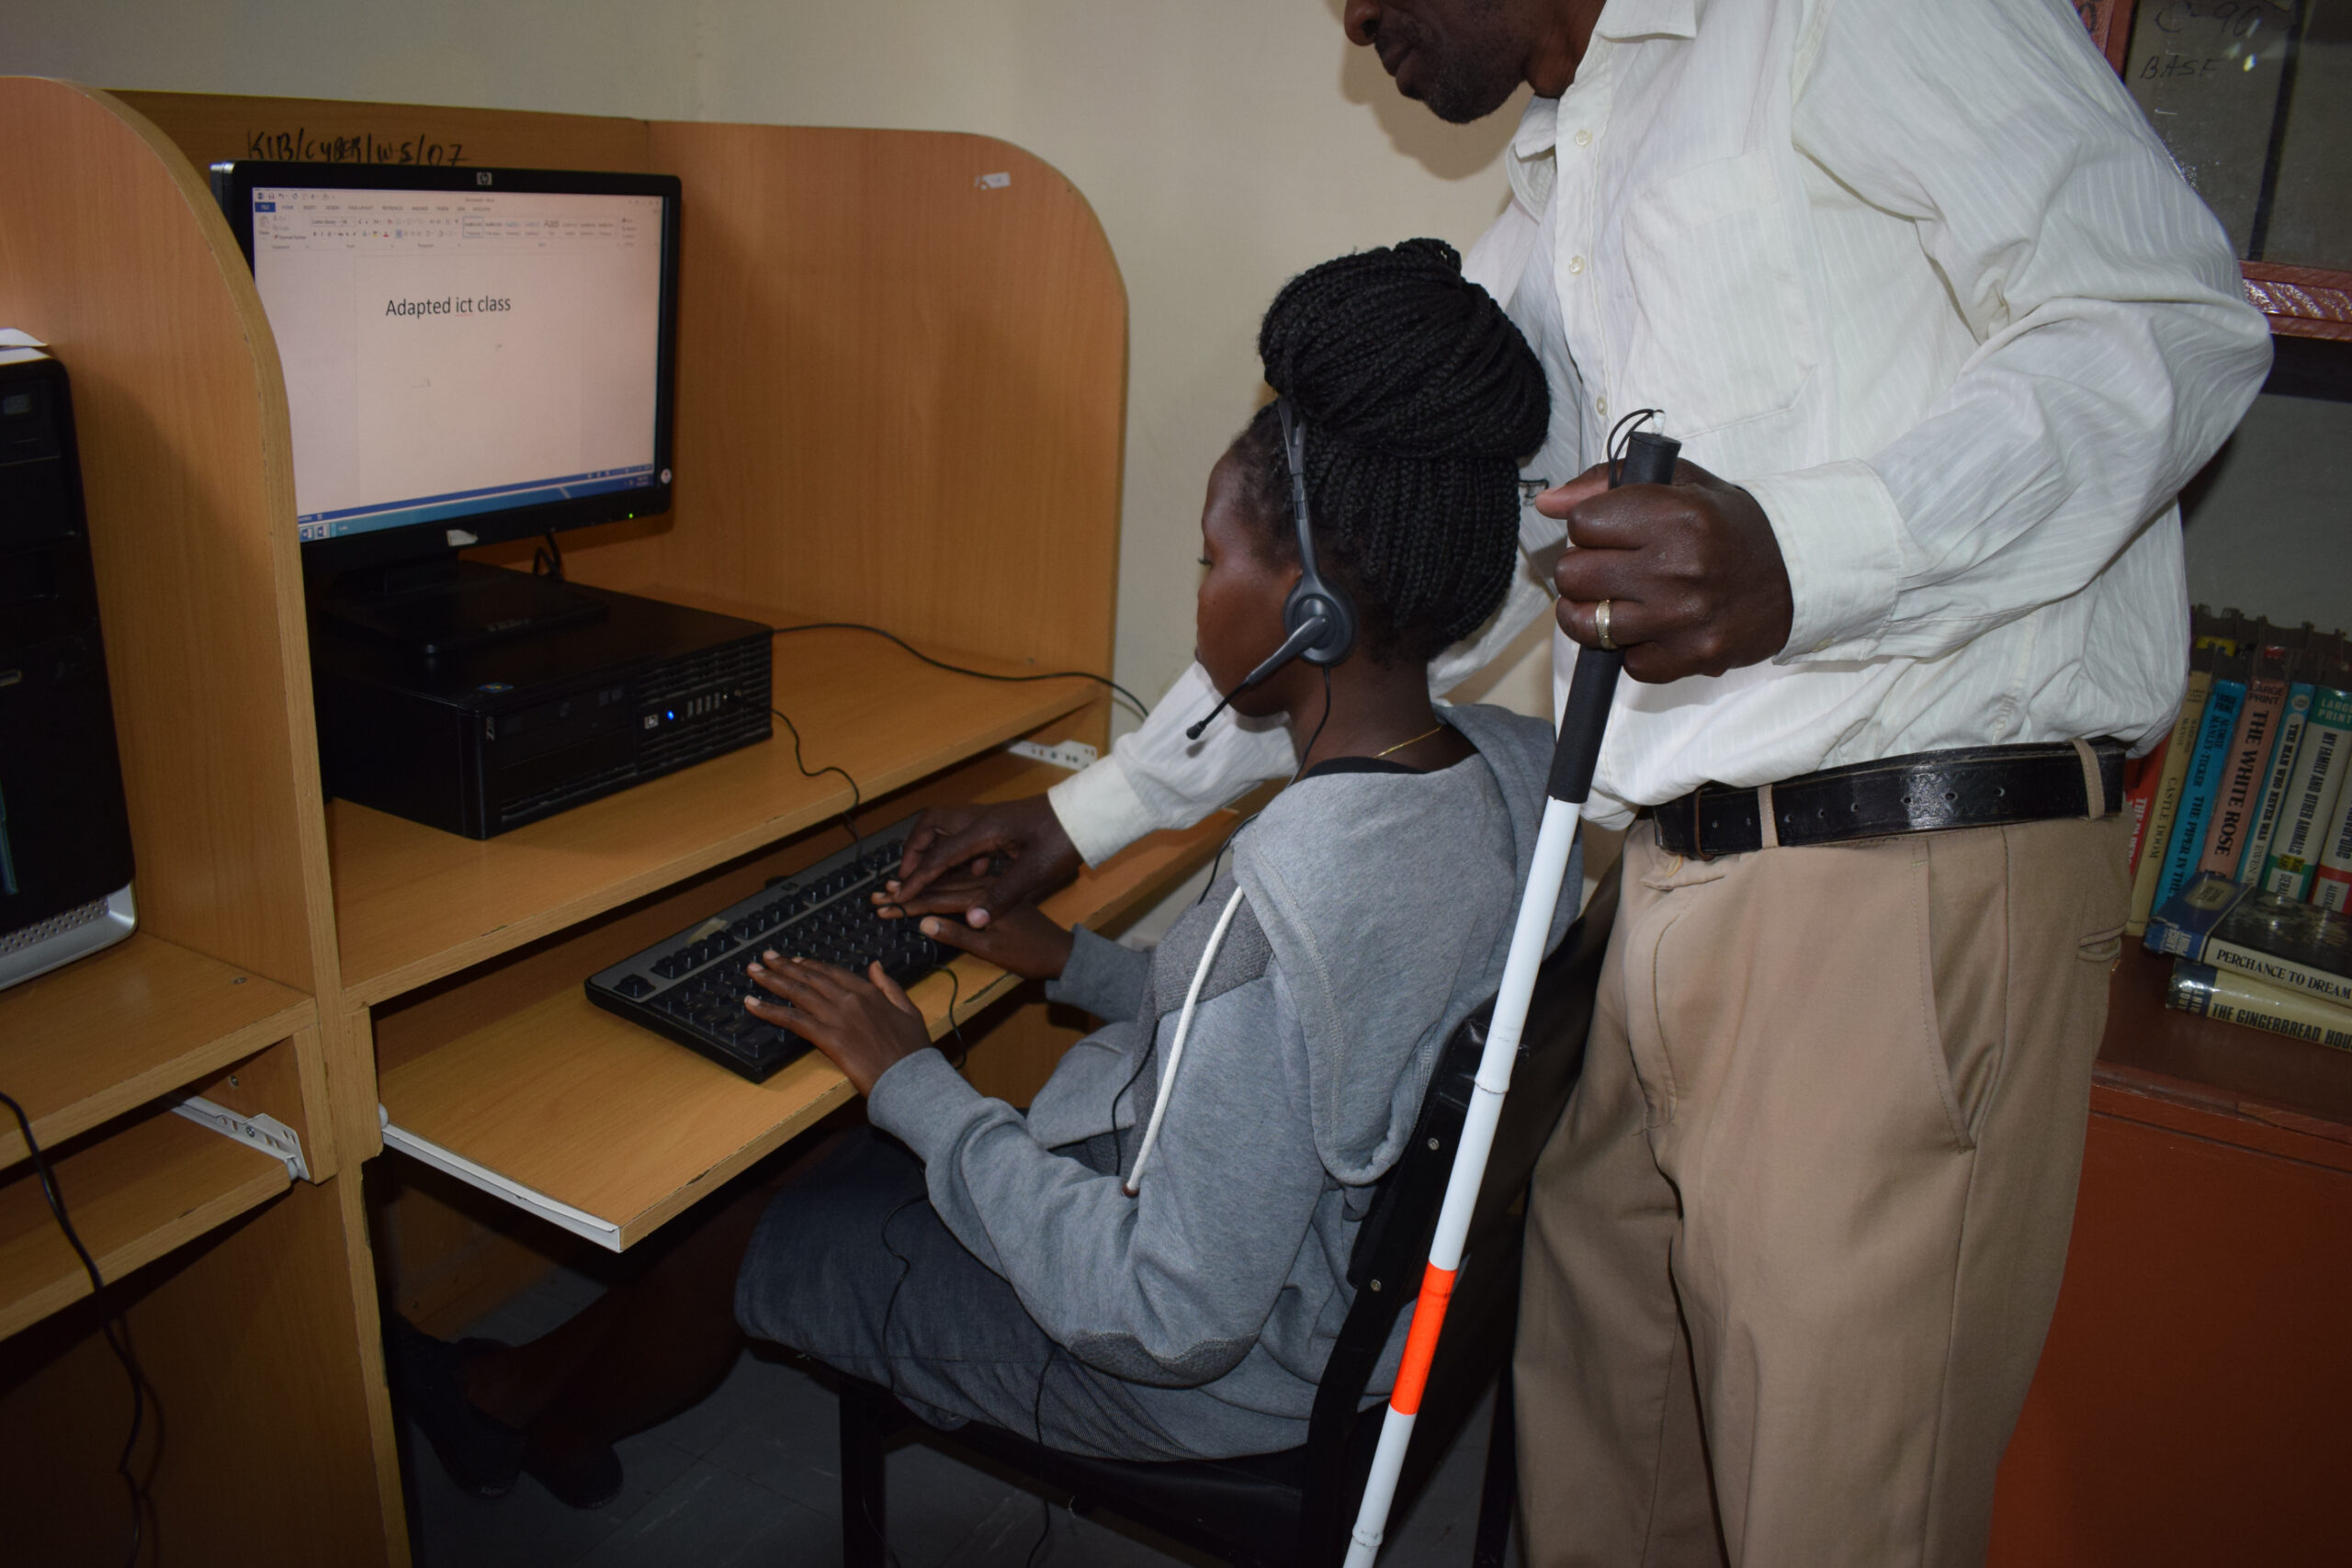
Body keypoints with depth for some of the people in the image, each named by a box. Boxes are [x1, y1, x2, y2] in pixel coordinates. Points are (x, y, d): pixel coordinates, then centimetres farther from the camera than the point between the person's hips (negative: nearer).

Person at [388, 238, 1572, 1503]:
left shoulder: (1296, 884, -36)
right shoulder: (1513, 764, -7)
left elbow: (1173, 1318, -30)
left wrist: (915, 1085, -20)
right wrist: (1075, 964, 6)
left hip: (1220, 1375, -8)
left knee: (729, 1240, 12)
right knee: (861, 1156, 20)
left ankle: (524, 1411, 46)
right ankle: (538, 1381, 44)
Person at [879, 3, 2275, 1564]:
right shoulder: (1549, 227, 22)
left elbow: (2180, 319, -8)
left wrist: (1803, 559, -26)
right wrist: (1085, 815, 26)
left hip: (1912, 874, -7)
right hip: (1678, 891, 8)